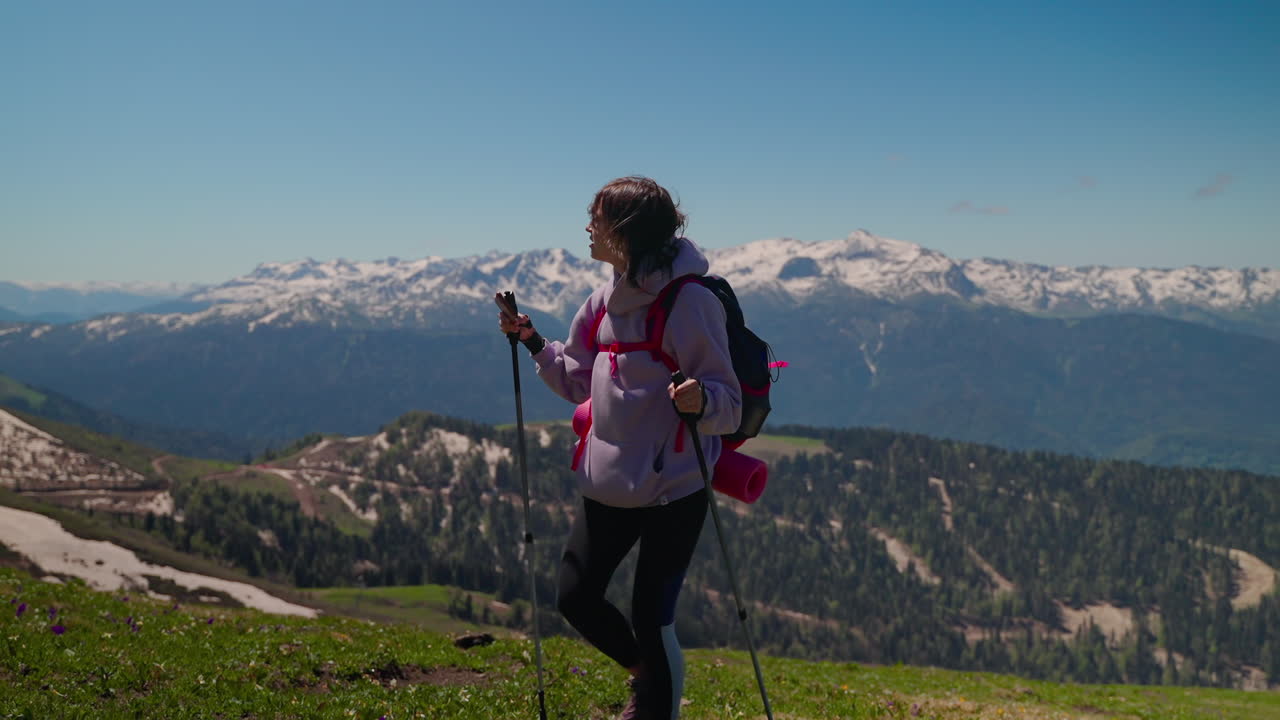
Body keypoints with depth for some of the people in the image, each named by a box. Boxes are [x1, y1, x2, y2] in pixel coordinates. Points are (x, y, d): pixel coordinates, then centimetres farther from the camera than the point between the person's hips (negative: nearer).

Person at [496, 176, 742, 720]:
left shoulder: (689, 302, -15)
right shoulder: (606, 301, 8)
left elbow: (730, 404, -15)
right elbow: (579, 383, 19)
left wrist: (700, 399, -37)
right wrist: (533, 342, 8)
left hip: (672, 487, -7)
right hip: (609, 484, 8)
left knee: (651, 620, -2)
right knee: (576, 598, 12)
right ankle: (643, 674, 39)